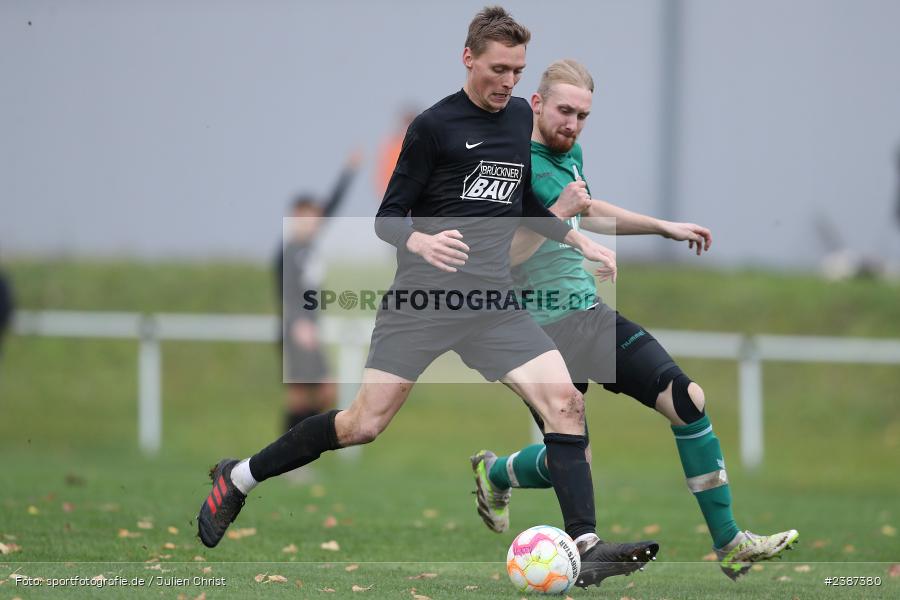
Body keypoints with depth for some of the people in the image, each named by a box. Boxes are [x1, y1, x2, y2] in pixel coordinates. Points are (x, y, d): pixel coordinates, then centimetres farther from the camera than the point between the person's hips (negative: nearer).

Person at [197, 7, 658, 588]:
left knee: (565, 400, -14)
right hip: (423, 298, -5)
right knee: (365, 424, -6)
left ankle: (586, 547, -16)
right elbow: (388, 218, -5)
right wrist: (420, 242, -25)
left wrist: (581, 241, 20)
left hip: (492, 301, 5)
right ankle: (238, 479, 13)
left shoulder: (521, 116, 13)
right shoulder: (434, 125, -6)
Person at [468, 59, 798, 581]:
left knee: (689, 398, -7)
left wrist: (664, 227, 34)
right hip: (544, 331, -8)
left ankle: (729, 544, -3)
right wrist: (555, 215, -29)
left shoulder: (570, 153, 12)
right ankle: (493, 473, 32)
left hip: (594, 317, 8)